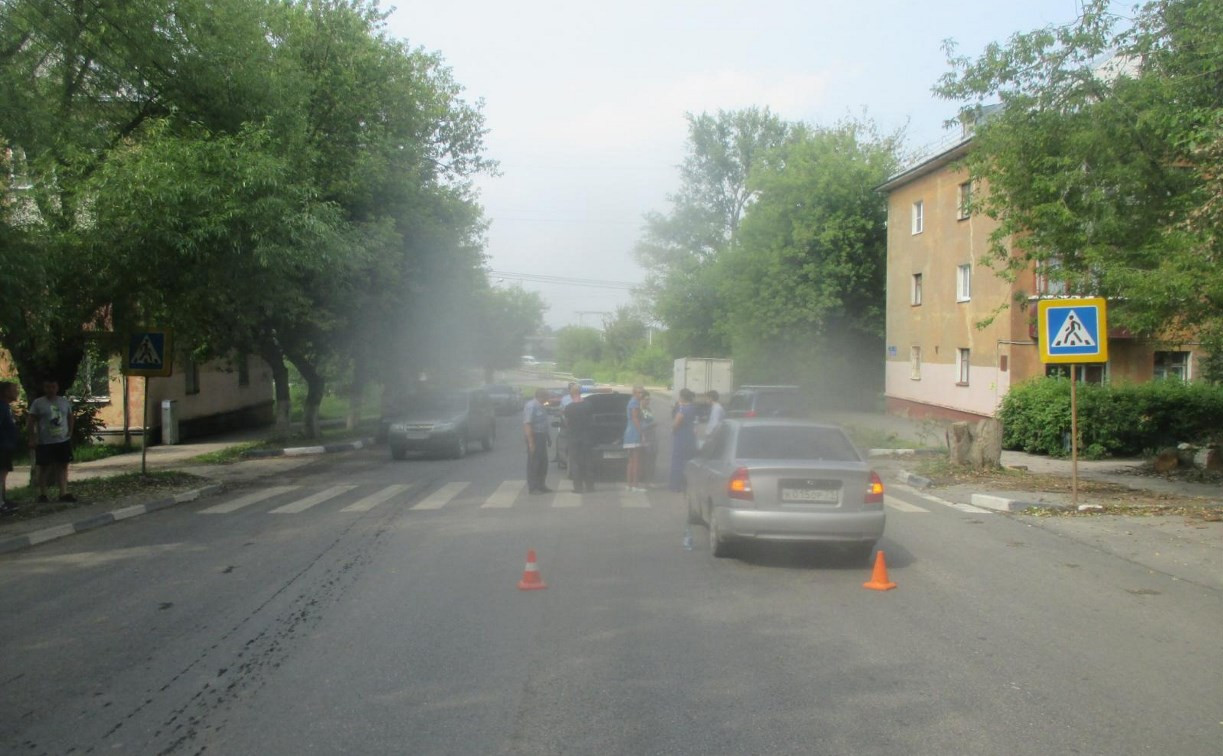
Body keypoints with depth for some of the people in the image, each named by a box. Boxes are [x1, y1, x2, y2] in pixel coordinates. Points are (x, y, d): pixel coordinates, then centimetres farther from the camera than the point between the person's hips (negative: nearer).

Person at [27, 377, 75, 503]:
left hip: (63, 440, 3)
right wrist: (32, 439, -11)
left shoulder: (65, 401, 7)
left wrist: (70, 432, 5)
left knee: (63, 466, 3)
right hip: (44, 442, -3)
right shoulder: (38, 403, -4)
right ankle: (42, 494, 15)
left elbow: (70, 418, 16)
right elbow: (32, 422, -5)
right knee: (44, 467, 5)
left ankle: (63, 493, 5)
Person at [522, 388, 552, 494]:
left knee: (543, 462, 14)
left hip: (541, 437, 10)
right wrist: (531, 442, -25)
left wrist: (547, 436, 21)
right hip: (534, 437, -10)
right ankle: (532, 488, 3)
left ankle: (540, 485, 24)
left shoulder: (540, 406, 12)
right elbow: (527, 424, -23)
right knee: (534, 463, -4)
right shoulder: (531, 406, -18)